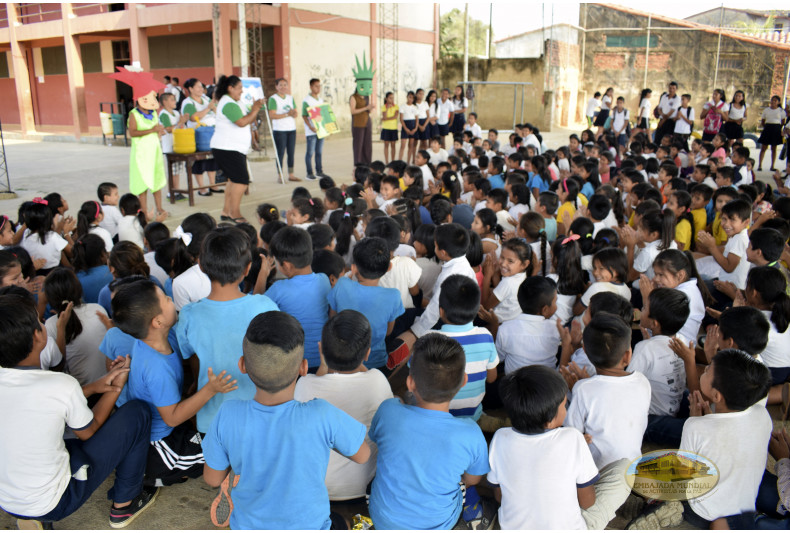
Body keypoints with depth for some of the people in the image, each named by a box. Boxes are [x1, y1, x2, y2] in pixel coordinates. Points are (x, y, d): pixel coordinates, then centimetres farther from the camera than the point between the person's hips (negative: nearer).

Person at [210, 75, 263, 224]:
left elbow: (249, 120, 17)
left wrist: (255, 109, 0)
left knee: (234, 180, 12)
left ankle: (226, 212, 18)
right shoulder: (228, 104, -15)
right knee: (241, 180, -14)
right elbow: (242, 122, -23)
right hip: (226, 148, -11)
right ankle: (235, 214, -8)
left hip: (236, 148, 11)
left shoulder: (237, 102, 18)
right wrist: (255, 110, -13)